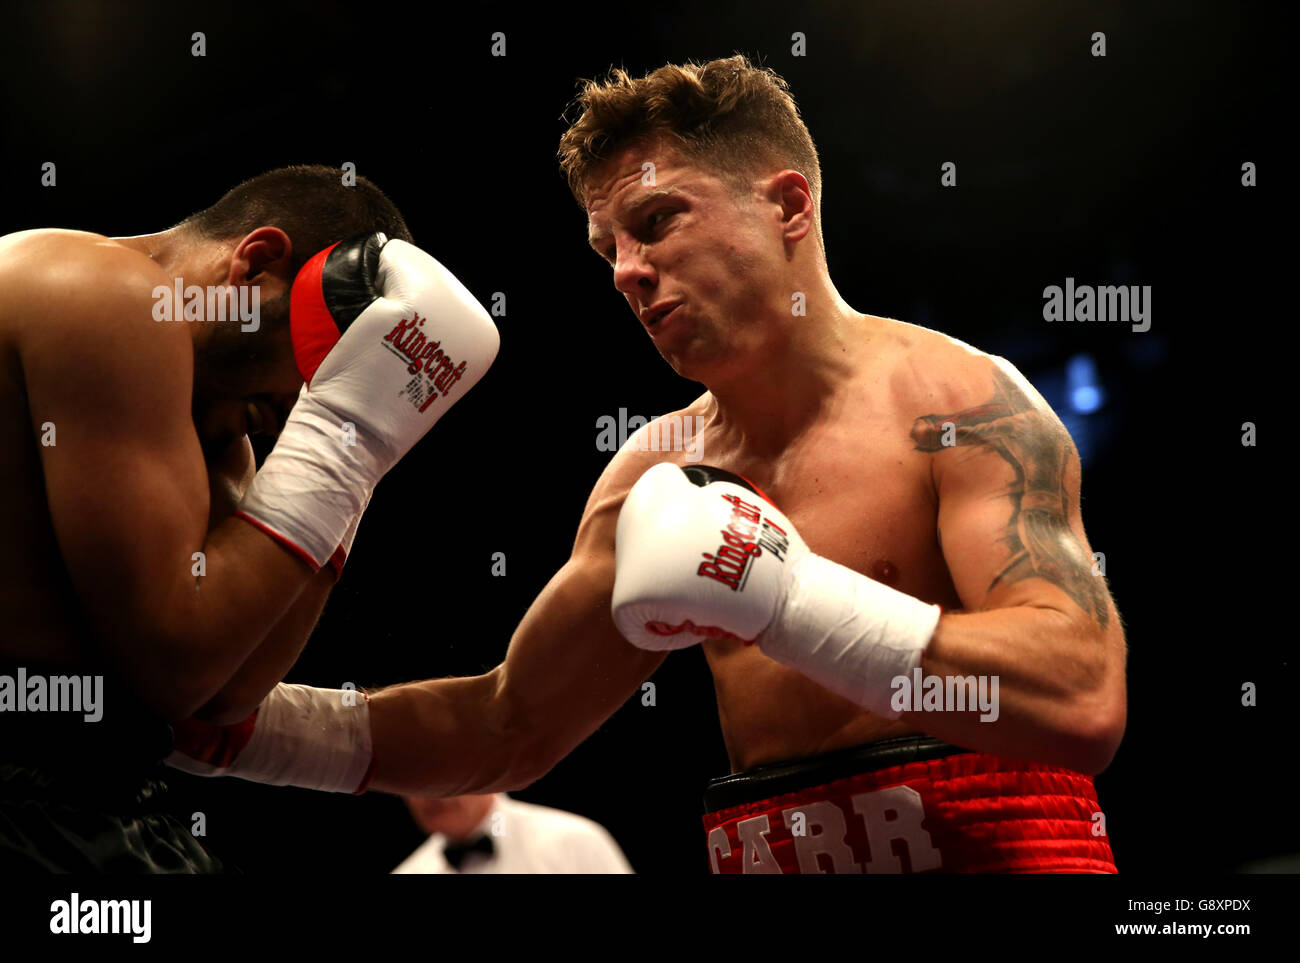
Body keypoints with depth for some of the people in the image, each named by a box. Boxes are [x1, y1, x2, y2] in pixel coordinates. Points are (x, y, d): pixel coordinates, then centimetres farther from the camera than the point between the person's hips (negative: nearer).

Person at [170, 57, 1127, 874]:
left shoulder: (956, 399, -6)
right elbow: (508, 727, 19)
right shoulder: (660, 468, 12)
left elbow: (1084, 704, -18)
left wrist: (780, 597, -24)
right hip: (763, 855, 5)